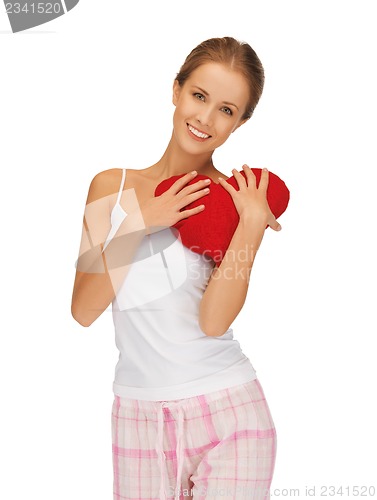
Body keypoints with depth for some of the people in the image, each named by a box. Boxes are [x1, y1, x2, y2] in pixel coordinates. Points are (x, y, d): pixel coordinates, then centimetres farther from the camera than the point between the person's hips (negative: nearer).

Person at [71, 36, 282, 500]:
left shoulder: (235, 199, -2)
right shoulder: (112, 186, 3)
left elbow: (214, 321, -14)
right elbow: (84, 310, -6)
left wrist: (252, 226, -18)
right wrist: (140, 222, -12)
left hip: (228, 411, -1)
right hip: (139, 414, 1)